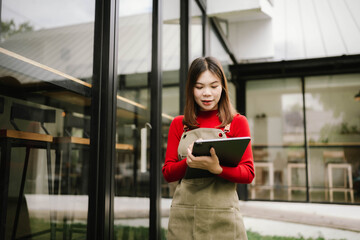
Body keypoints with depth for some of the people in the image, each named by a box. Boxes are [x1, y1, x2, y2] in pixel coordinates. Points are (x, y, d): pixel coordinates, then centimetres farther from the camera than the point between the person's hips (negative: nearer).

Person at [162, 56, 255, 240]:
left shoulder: (237, 122, 2)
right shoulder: (179, 124, 8)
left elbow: (248, 174, -2)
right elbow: (167, 173, 5)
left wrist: (216, 169, -21)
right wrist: (189, 162, -16)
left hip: (222, 217, -1)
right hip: (183, 216, 2)